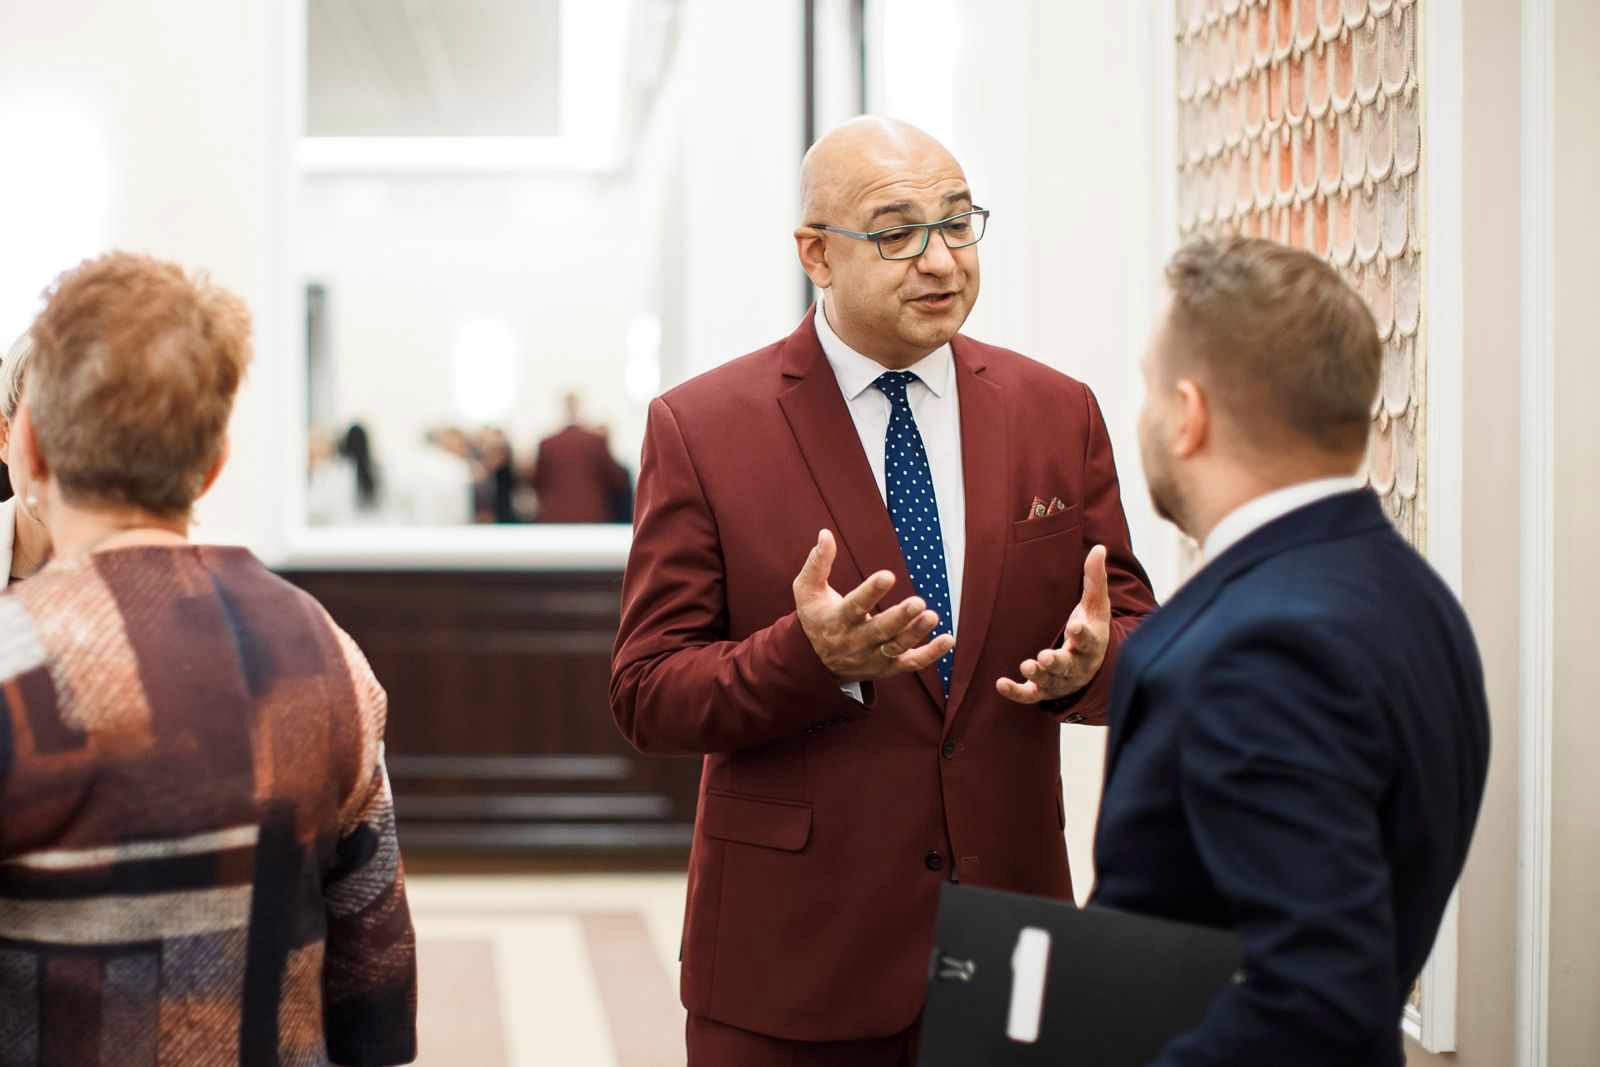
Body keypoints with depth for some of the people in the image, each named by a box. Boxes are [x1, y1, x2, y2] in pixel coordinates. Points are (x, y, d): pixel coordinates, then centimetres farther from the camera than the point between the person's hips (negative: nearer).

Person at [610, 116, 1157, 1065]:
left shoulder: (1058, 412, 3)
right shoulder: (701, 428, -6)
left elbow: (1137, 632, 7)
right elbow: (648, 694, -7)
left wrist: (1091, 660, -16)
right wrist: (812, 656, -25)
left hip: (1008, 913, 3)